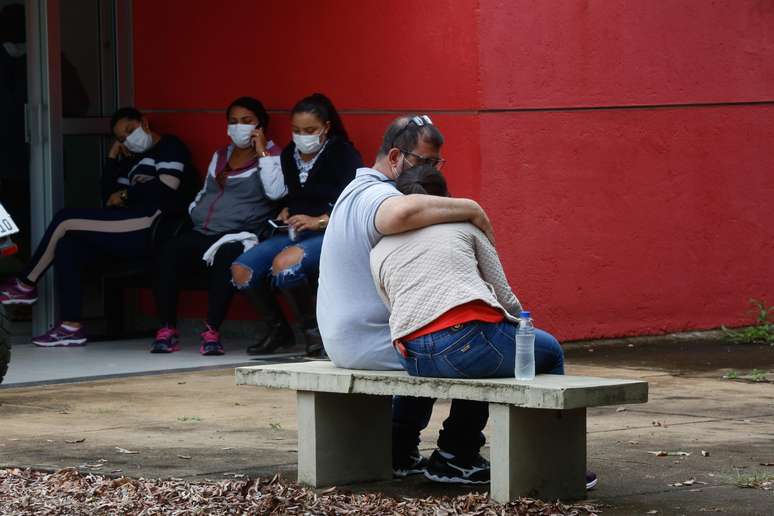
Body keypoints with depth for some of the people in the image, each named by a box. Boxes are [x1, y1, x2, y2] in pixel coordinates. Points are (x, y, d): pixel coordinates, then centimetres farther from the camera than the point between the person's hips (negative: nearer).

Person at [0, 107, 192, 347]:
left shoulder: (170, 146, 5)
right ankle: (71, 326, -11)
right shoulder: (133, 160, 31)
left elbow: (166, 188, -11)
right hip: (133, 235, 9)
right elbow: (109, 198, 24)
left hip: (153, 224, -9)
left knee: (65, 218, -10)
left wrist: (125, 195, -1)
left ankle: (25, 285, 5)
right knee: (66, 246, -6)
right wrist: (113, 157, 19)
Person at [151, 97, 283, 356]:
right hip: (202, 233, 5)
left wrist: (262, 152, -7)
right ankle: (167, 330, -25)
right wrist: (194, 213, 16)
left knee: (225, 257, -40)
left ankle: (212, 332, -35)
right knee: (168, 253, -26)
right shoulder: (220, 157, 27)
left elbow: (275, 192, -11)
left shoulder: (271, 155, 8)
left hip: (238, 235, -5)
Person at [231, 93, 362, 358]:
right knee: (241, 271, -15)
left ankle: (312, 329, -13)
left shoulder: (343, 154, -6)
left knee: (283, 264, -36)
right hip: (295, 233, 7)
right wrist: (285, 213, 5)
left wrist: (318, 221, -23)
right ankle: (278, 328, 9)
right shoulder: (289, 155, 14)